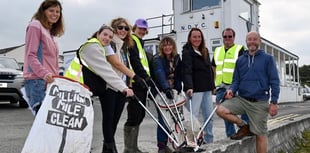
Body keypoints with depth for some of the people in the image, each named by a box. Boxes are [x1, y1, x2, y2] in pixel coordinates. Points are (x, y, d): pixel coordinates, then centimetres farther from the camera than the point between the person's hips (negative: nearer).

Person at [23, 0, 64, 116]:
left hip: (50, 81, 8)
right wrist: (44, 73, -24)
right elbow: (31, 55, -11)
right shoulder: (35, 26, 0)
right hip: (37, 80, -8)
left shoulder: (51, 33, 24)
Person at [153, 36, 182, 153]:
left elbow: (179, 75, 11)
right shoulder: (158, 59, -12)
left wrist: (179, 89, 0)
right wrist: (167, 88, -43)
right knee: (163, 118, -8)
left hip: (172, 91, 5)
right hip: (161, 92, -5)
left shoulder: (177, 58, 7)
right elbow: (160, 75, -29)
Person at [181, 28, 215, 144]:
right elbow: (187, 71, -19)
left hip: (207, 89, 8)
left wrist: (212, 86, 19)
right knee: (193, 117, -9)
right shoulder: (187, 52, -6)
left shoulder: (205, 51, 17)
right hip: (195, 89, -7)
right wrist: (189, 87, -32)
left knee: (209, 116, 10)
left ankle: (209, 141, 20)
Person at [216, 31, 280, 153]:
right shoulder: (240, 60, 10)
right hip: (241, 99, 3)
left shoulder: (268, 58, 0)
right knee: (221, 110, -18)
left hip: (260, 103, -3)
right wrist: (231, 90, -8)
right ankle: (243, 126, 5)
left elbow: (274, 81, -2)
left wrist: (274, 102, -9)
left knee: (260, 134, 1)